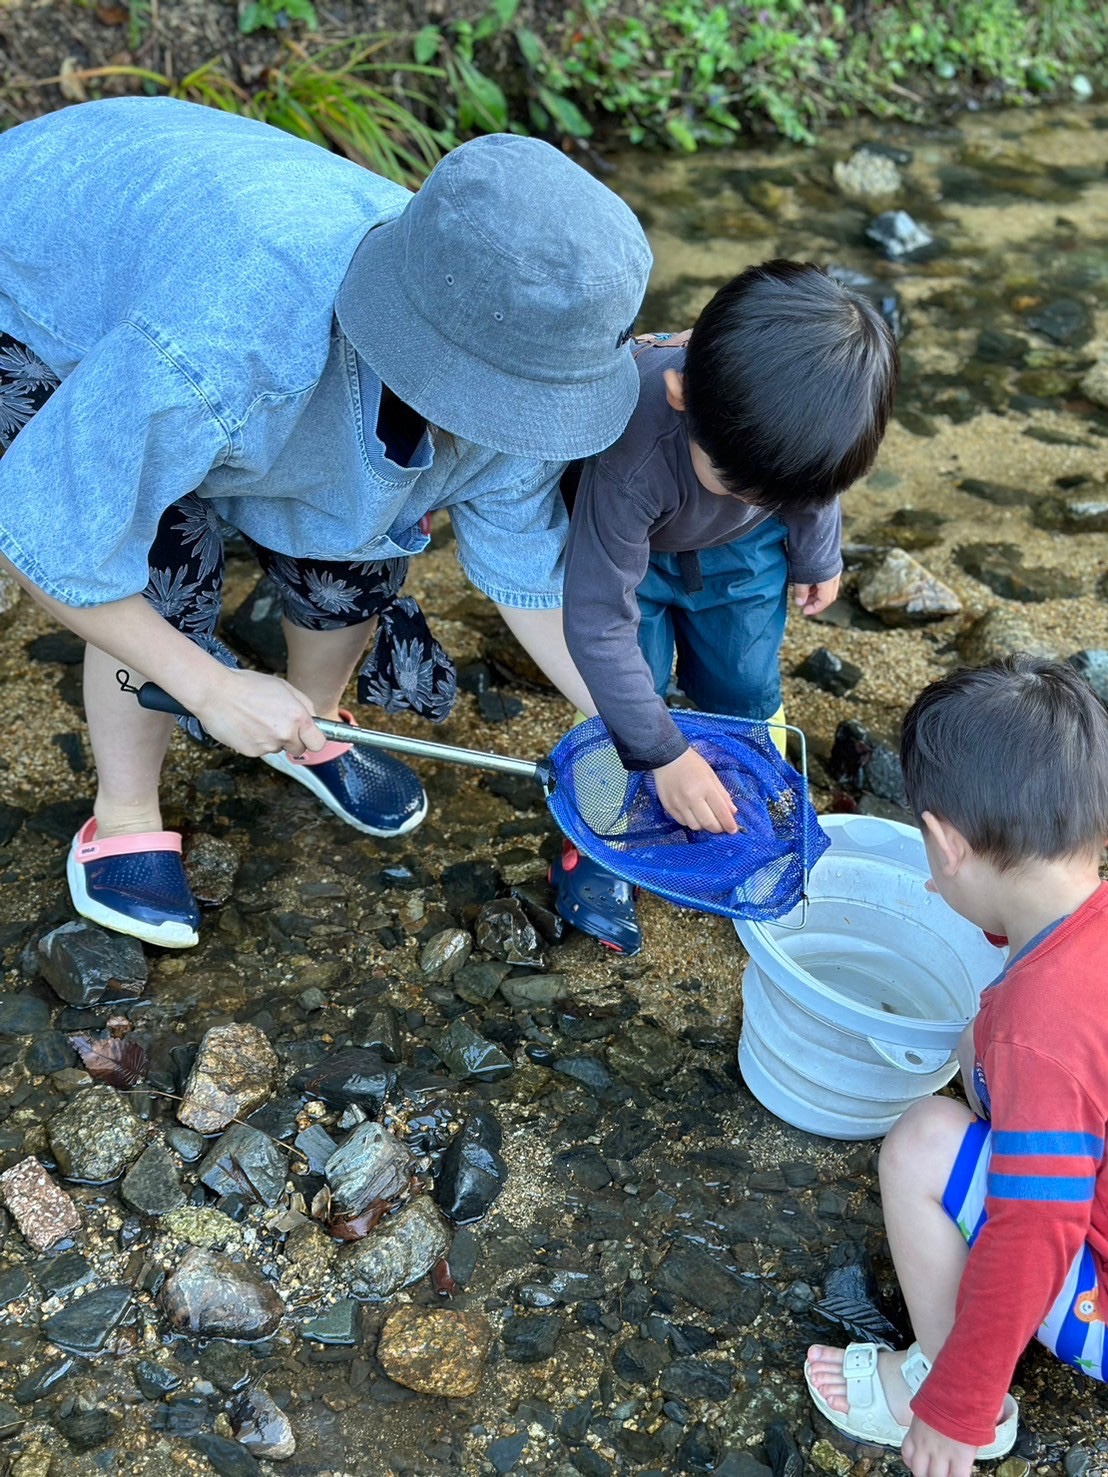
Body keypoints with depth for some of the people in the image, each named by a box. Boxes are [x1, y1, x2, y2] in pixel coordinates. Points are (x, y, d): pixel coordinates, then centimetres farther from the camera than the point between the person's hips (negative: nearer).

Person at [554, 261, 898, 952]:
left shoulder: (804, 411, -34)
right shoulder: (634, 457, -46)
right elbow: (599, 623, -35)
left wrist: (817, 558, 10)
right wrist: (664, 753, -29)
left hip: (745, 553, 3)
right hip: (627, 545, -3)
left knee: (746, 694, 9)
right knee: (627, 697, -3)